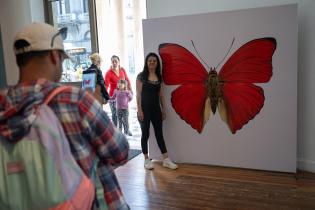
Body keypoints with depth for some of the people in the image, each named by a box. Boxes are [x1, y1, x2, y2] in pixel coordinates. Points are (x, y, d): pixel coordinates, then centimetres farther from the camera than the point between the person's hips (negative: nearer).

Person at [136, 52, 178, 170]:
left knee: (159, 134, 8)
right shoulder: (141, 76, -4)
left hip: (156, 108, 5)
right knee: (145, 134, 5)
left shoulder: (159, 76, 10)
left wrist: (163, 108, 9)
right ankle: (146, 160, 17)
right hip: (145, 108, -4)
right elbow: (138, 94, -9)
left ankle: (166, 160, 13)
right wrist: (139, 110, -15)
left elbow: (161, 94, 12)